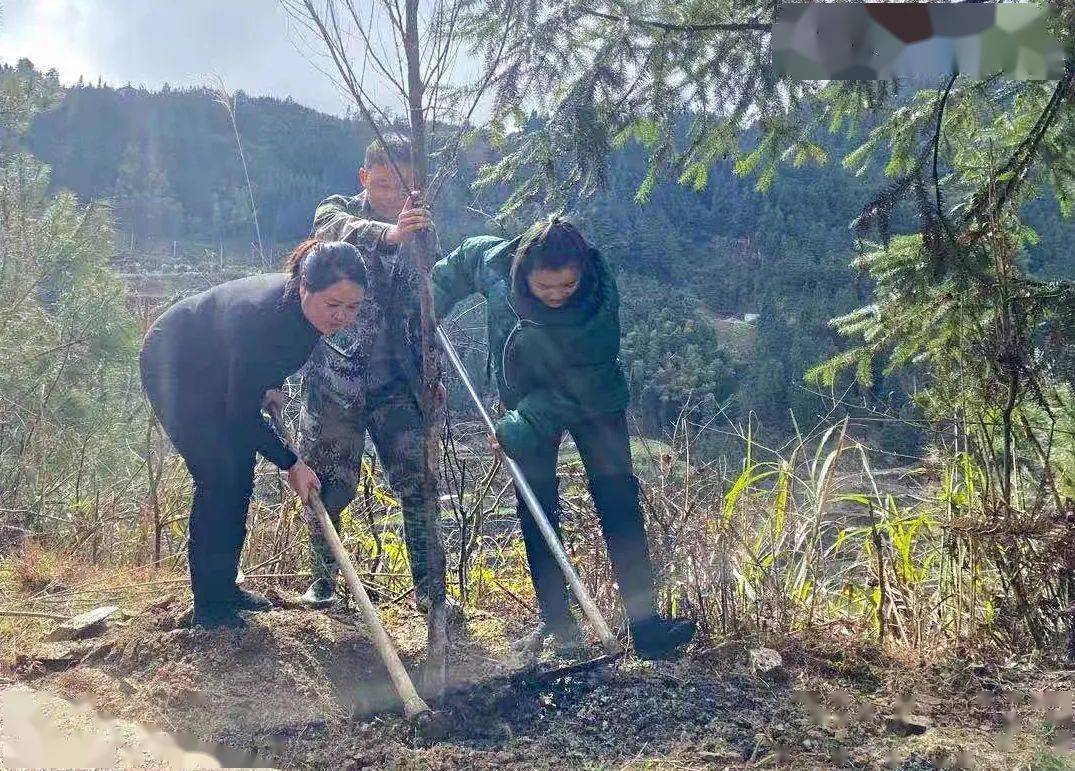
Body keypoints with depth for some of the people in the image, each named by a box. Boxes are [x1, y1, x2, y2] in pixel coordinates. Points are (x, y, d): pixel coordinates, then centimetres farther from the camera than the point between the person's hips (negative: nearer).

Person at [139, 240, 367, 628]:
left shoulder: (303, 309, -17)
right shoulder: (261, 315, -39)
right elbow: (243, 415, -30)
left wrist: (271, 387, -3)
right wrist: (291, 464, -23)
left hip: (216, 371, 8)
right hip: (172, 366, -8)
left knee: (239, 477, 6)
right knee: (218, 477, -14)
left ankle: (224, 586, 20)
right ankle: (210, 606, -5)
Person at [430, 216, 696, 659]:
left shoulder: (600, 302, -32)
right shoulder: (493, 260, -25)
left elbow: (571, 388, -29)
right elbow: (460, 262, 1)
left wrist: (520, 429, -34)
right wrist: (430, 308, 3)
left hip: (591, 399, -2)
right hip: (525, 400, 3)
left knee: (618, 502, -8)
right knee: (535, 509, 2)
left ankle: (646, 625, -6)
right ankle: (556, 622, 10)